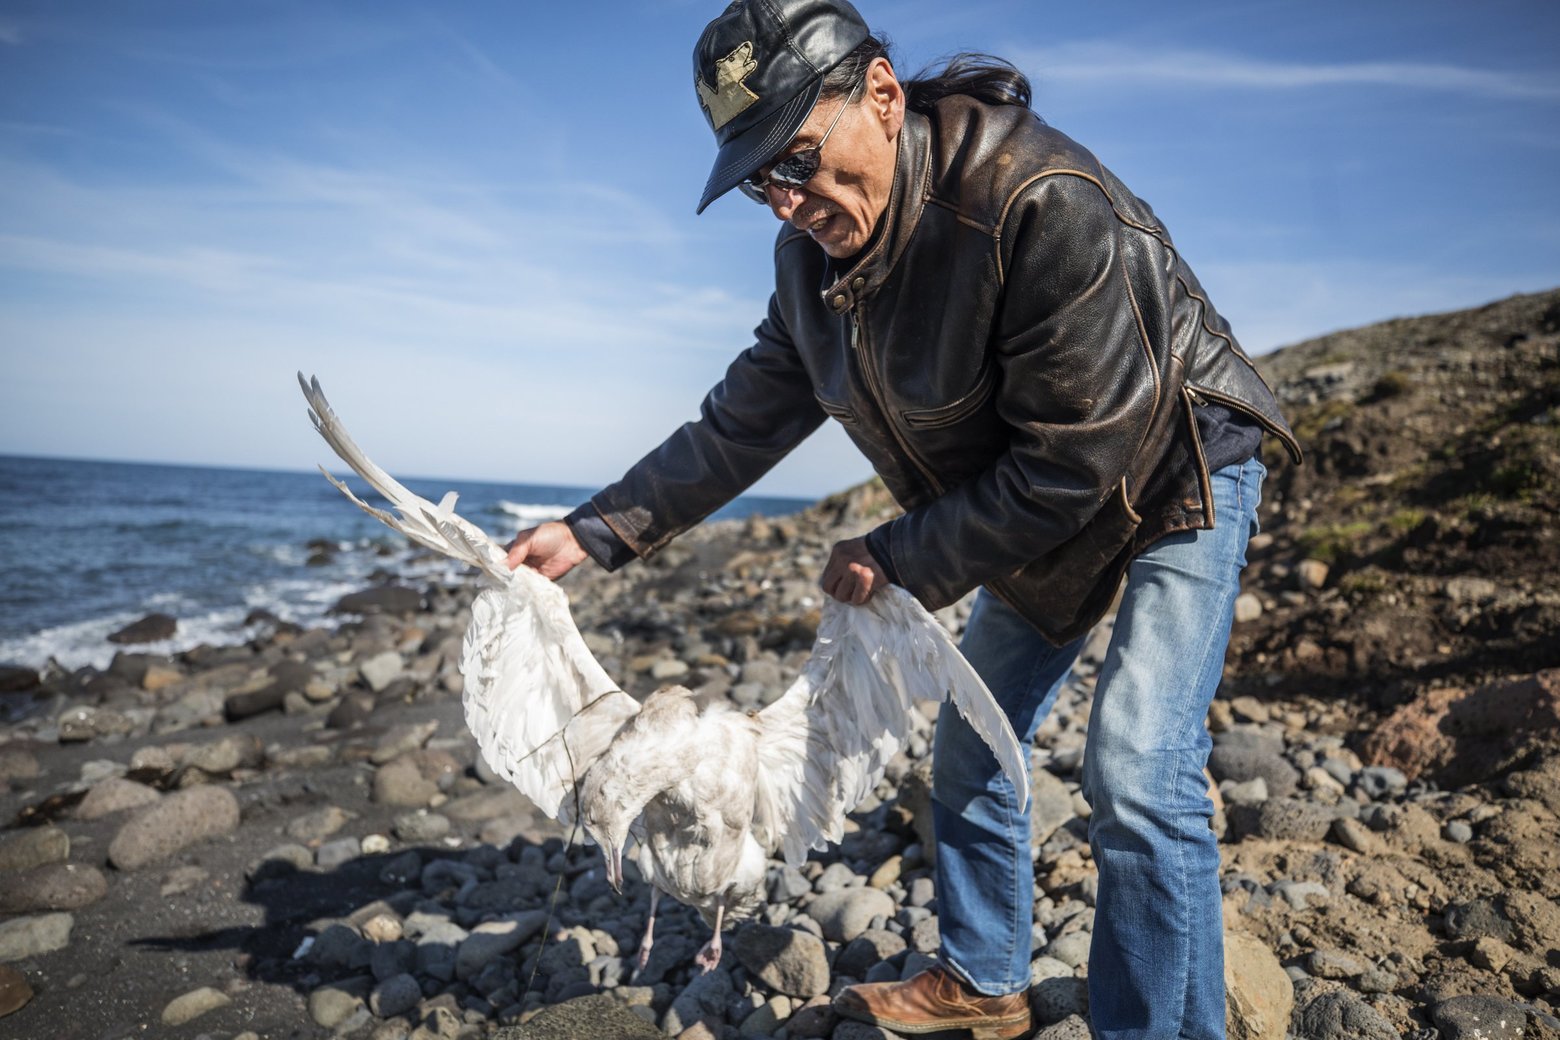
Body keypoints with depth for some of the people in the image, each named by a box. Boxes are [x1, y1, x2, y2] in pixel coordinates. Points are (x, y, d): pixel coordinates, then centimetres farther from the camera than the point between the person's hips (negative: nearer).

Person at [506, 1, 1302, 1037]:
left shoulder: (1046, 205, -33)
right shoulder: (814, 257, -9)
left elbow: (1073, 463, -30)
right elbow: (744, 423, 0)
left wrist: (900, 558, -22)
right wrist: (597, 531, -5)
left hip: (1172, 484, -7)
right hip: (1034, 520, 7)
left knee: (1137, 775, -16)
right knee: (970, 748, 12)